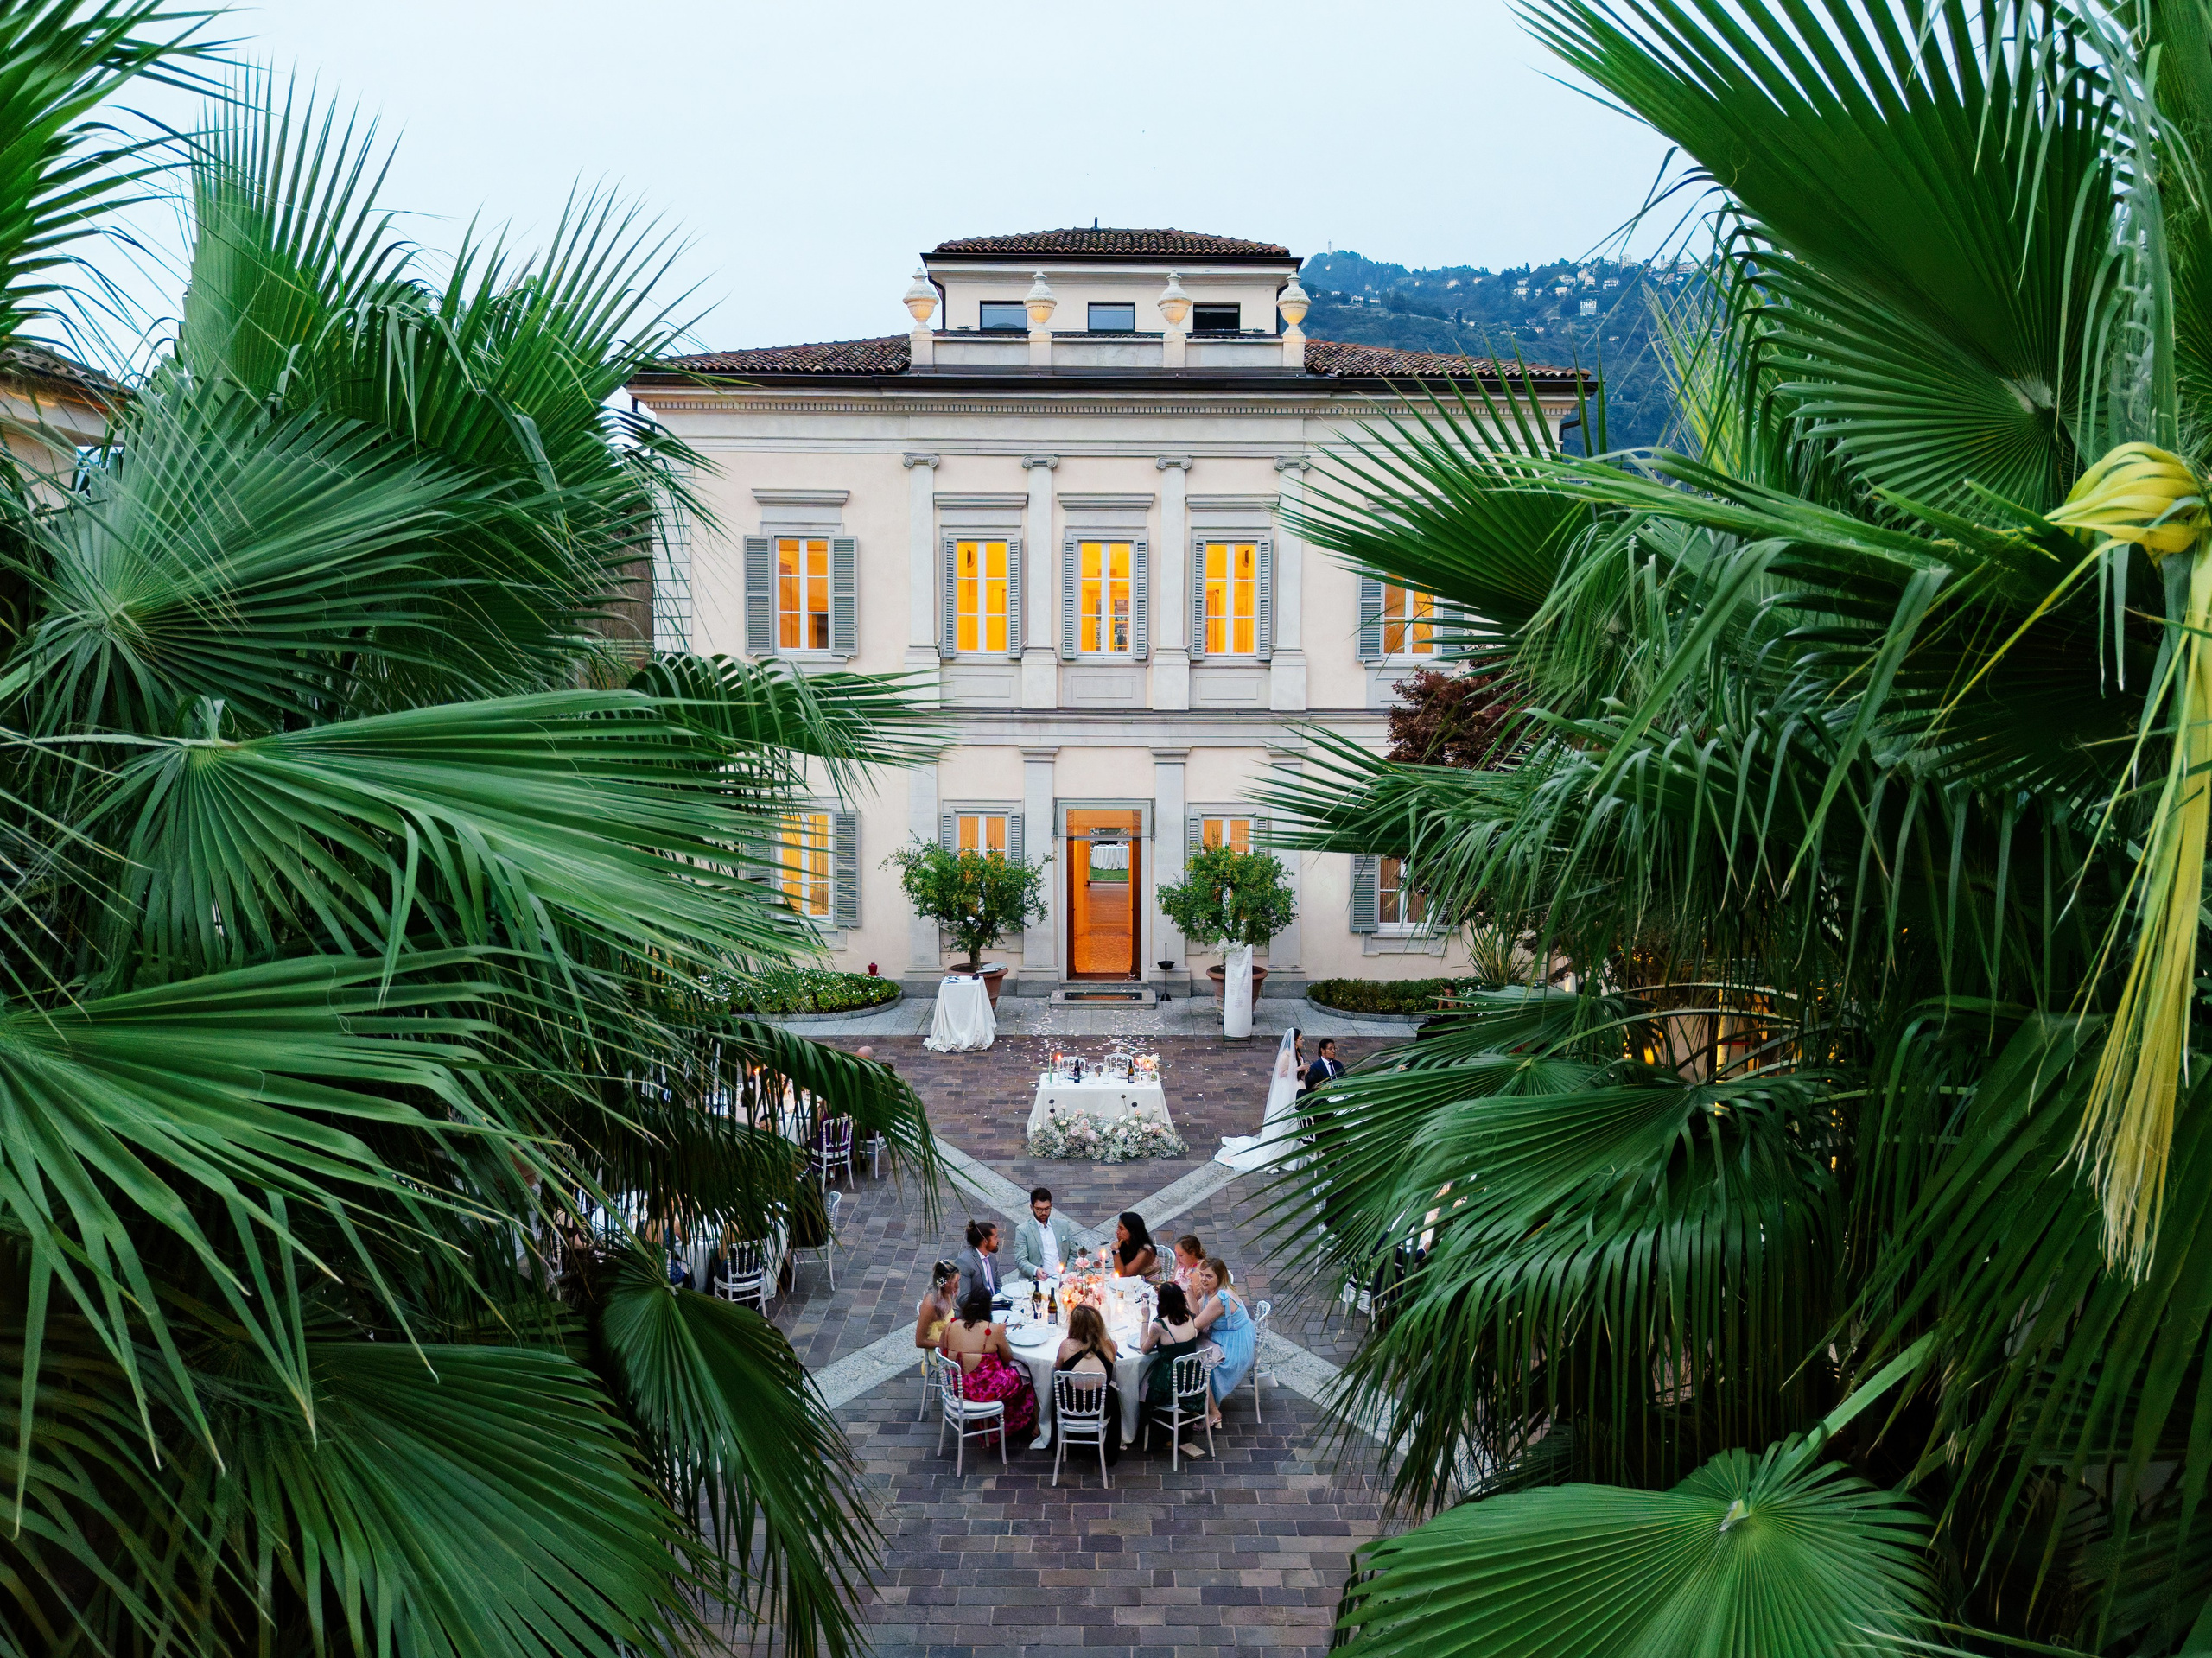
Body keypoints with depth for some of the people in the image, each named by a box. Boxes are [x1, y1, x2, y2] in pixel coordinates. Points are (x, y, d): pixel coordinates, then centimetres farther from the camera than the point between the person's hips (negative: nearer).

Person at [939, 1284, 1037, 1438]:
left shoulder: (950, 1327, -9)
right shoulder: (994, 1330, -20)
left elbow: (944, 1356, 5)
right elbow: (1008, 1358, -6)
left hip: (957, 1389, 5)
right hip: (987, 1392, -5)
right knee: (1022, 1371, 24)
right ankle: (1019, 1425, 45)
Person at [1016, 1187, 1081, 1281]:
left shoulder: (1063, 1225, 15)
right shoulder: (1022, 1230, 4)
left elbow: (1073, 1254, 19)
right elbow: (1021, 1261, -2)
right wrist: (1035, 1271, -22)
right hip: (1036, 1283, -2)